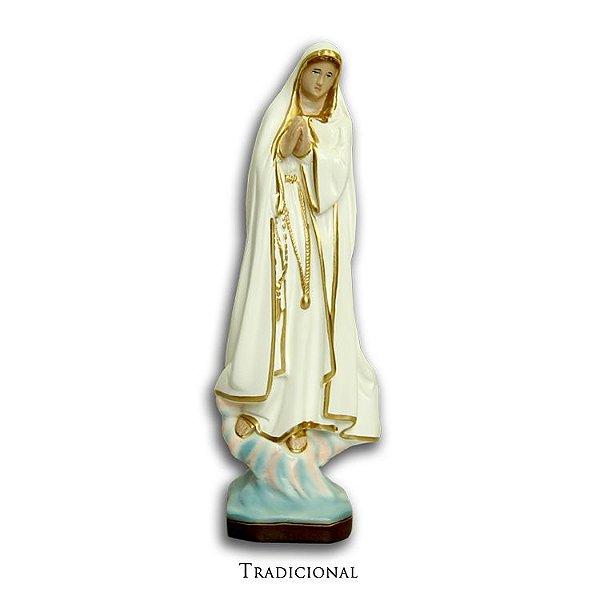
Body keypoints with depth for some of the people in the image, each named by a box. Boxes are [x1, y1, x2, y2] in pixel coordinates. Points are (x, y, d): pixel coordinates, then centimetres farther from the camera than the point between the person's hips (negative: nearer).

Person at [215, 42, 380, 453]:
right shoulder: (278, 115, 11)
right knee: (270, 310, -4)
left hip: (320, 233, 0)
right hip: (280, 229, 0)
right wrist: (285, 150, -15)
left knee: (312, 313, -3)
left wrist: (310, 152, -16)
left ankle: (300, 413, 3)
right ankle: (256, 403, 7)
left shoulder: (339, 123, 12)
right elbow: (263, 170, 2)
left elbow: (337, 176, -1)